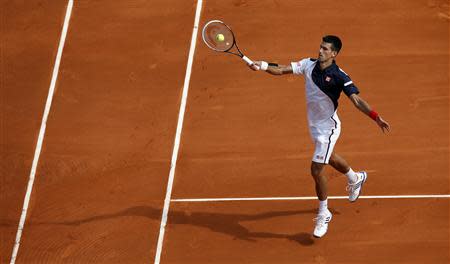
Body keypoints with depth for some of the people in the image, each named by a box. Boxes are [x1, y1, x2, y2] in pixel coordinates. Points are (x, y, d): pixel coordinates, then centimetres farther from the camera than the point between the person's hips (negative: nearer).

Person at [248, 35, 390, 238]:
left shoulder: (339, 77, -25)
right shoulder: (309, 65, -8)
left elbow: (357, 100, -30)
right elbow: (282, 70, -10)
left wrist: (376, 117, -44)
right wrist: (262, 66, -28)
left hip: (328, 128, -7)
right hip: (314, 126, 7)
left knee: (316, 169, -10)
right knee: (329, 158, 30)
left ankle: (323, 215, 8)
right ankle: (356, 179, 60)